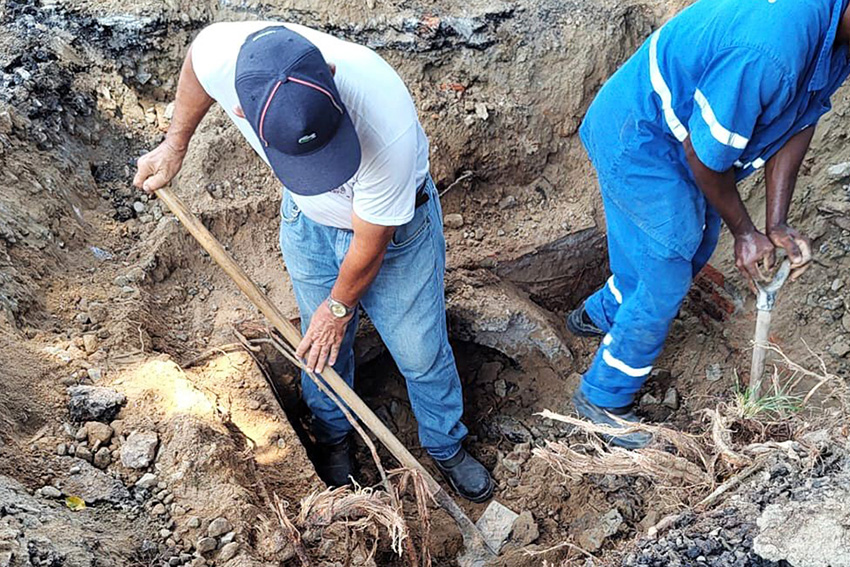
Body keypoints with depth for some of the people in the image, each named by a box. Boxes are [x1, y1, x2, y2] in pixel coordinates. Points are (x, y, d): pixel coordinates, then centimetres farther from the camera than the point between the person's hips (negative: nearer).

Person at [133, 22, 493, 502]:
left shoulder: (388, 128, -44)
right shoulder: (219, 53, -34)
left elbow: (369, 244, -25)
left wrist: (339, 306, -8)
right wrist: (174, 146, 6)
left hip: (394, 224, -3)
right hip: (308, 221, 3)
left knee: (422, 352, 11)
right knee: (323, 346, 19)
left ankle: (447, 447, 42)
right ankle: (334, 438, 49)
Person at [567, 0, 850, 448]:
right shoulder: (767, 50, -38)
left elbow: (800, 120, 1)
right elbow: (706, 155, -26)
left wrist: (777, 223, -5)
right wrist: (744, 232, -9)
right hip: (639, 139, -9)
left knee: (696, 243, 22)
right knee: (665, 280, -2)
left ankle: (600, 315, 46)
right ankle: (604, 398, 19)